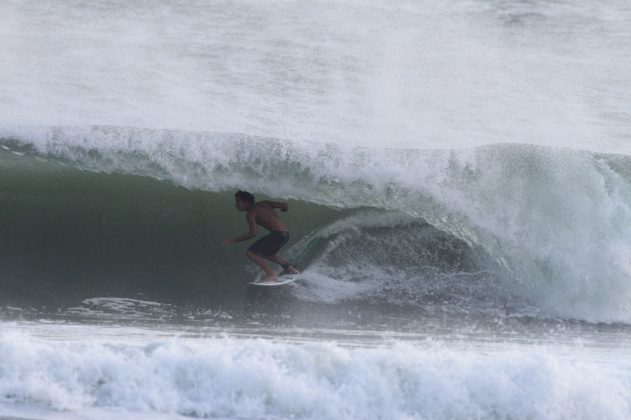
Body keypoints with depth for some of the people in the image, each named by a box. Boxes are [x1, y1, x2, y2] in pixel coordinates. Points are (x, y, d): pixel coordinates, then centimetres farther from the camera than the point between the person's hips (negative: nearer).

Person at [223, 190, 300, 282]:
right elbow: (285, 205, 13)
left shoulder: (250, 213, -6)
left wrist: (233, 241, -11)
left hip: (278, 234, -9)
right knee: (265, 253, 31)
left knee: (251, 253, -10)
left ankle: (271, 275, -17)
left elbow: (253, 233, -17)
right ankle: (289, 268, 35)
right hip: (286, 234, 9)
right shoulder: (263, 204, 16)